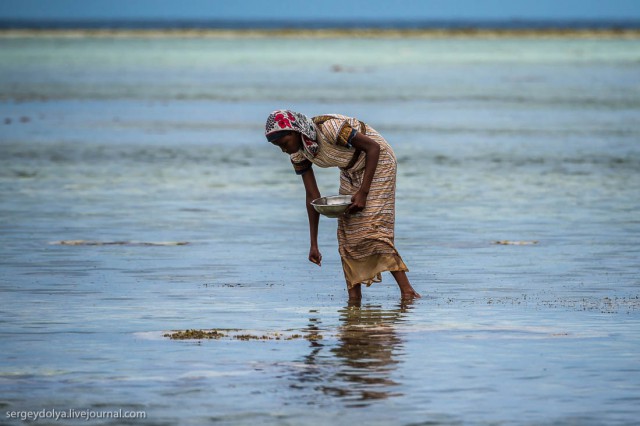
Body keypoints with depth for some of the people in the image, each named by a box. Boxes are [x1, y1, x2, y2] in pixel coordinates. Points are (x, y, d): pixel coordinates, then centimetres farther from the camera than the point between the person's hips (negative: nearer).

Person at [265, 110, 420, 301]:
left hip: (377, 161, -7)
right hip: (351, 170, 7)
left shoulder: (329, 128, -34)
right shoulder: (298, 154, -11)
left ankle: (406, 289, -19)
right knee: (346, 232, -1)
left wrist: (363, 192, -28)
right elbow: (313, 196, -5)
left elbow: (373, 147, -25)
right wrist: (313, 245, -8)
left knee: (372, 228, -18)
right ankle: (354, 296, 2)